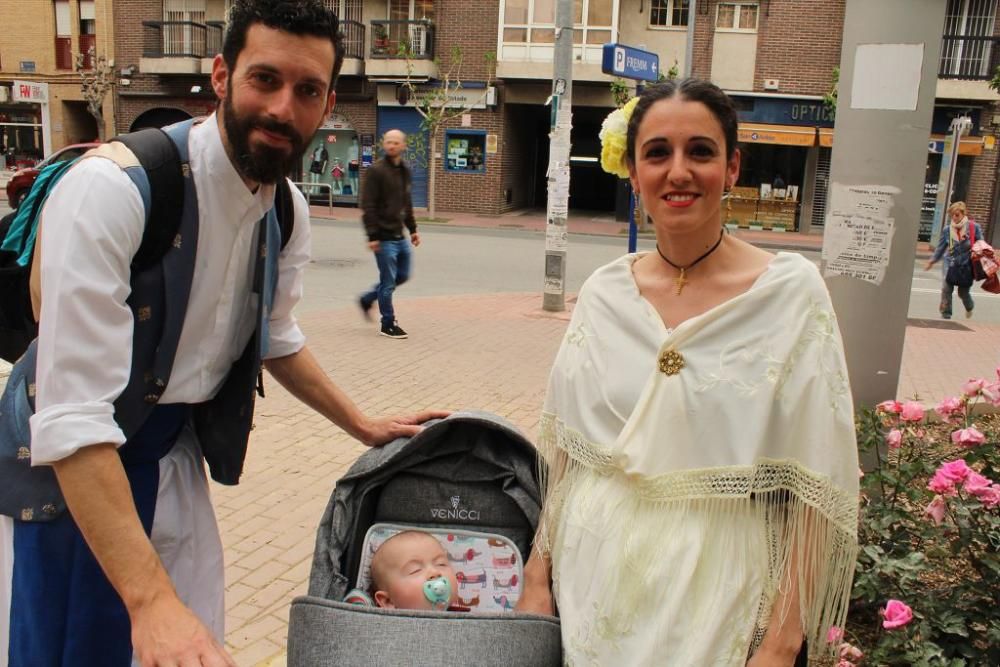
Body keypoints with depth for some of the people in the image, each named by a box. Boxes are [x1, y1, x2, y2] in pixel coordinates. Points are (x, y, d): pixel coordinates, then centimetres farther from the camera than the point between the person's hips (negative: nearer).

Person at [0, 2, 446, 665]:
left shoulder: (290, 212, -4)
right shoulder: (111, 188, -26)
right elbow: (73, 418, -30)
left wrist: (365, 426, 13)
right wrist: (150, 599, -34)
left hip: (174, 453, 6)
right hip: (69, 467, -6)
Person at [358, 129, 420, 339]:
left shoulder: (405, 171, 12)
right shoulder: (377, 171, -11)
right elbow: (368, 206, -15)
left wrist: (412, 229, 18)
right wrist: (372, 236, -19)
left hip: (400, 236, 8)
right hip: (384, 237, -8)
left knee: (402, 275, 16)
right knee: (388, 281, -1)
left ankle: (367, 299, 33)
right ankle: (388, 324, 13)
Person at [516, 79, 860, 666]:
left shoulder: (792, 291, -11)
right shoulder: (603, 293, -2)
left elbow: (813, 483, -10)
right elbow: (563, 452, 5)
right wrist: (538, 576, 4)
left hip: (711, 590, -3)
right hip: (592, 571, 3)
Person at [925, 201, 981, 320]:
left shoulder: (974, 227, -7)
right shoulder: (947, 230, -2)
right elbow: (941, 247, 8)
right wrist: (932, 260, 5)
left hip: (966, 266, -1)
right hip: (949, 264, 1)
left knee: (963, 292, 7)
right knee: (946, 289, -11)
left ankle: (970, 307, 42)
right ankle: (946, 314, 4)